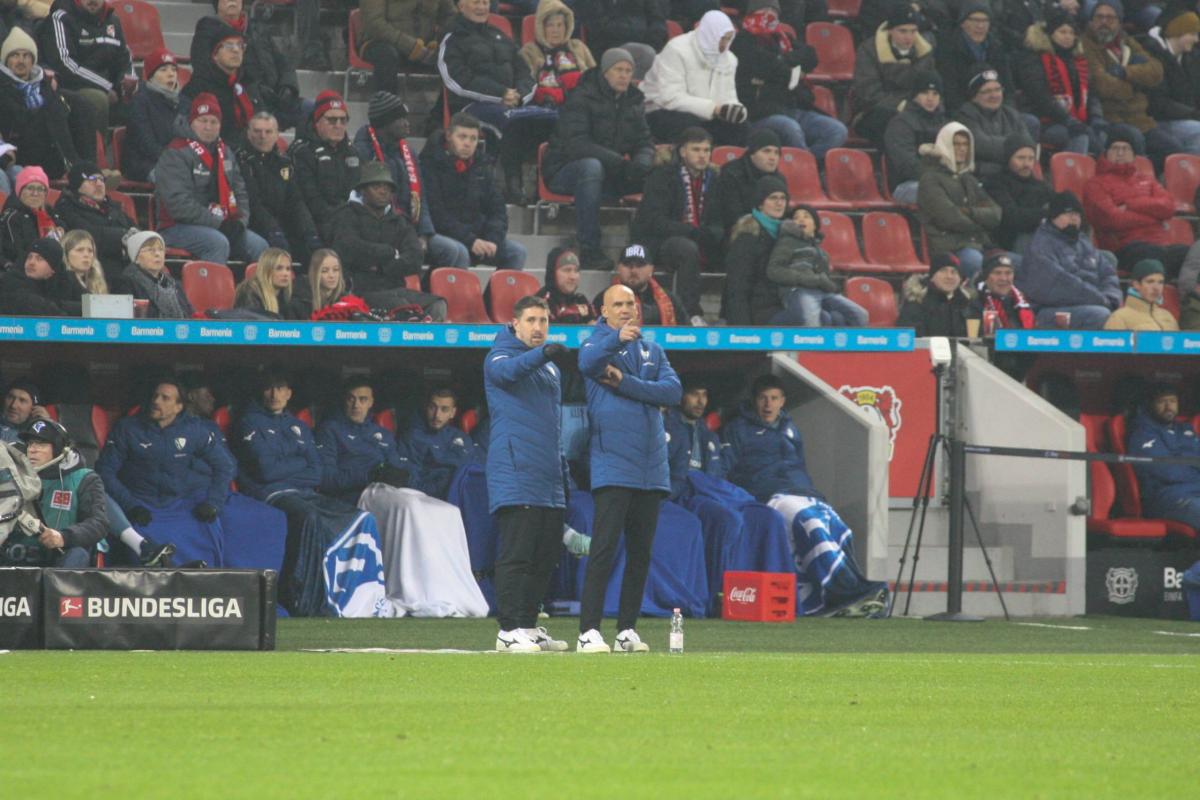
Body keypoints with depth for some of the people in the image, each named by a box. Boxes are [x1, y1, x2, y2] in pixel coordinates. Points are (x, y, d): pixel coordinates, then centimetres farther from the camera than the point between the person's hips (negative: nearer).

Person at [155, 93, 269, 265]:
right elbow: (179, 203, -20)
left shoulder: (225, 153, 16)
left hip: (221, 225, 8)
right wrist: (217, 223, -20)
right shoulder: (176, 154, -11)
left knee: (258, 245, -9)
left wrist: (239, 221, -1)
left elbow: (240, 192, 20)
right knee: (218, 243, -34)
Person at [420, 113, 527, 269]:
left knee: (516, 252, -11)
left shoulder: (480, 166, 13)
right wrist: (470, 241, -22)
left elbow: (497, 209, 12)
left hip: (476, 235, 6)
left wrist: (493, 240, -9)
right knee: (459, 252, -37)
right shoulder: (430, 163, -7)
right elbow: (436, 214, -15)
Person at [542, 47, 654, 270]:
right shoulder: (582, 98, -13)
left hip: (612, 176, 6)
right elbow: (575, 144, -24)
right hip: (564, 171, -6)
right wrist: (618, 162, -34)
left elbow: (645, 143, 9)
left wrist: (641, 163, -18)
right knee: (591, 166, -40)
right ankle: (589, 251, -38)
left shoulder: (633, 101, 9)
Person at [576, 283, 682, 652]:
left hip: (652, 467, 6)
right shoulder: (597, 343, 1)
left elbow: (673, 391, 0)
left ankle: (627, 630, 14)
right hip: (613, 466, -6)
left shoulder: (653, 351, 16)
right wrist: (617, 339, -44)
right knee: (605, 548, -13)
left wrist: (625, 383, -11)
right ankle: (589, 632, -16)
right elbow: (588, 362, -24)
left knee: (641, 553, 7)